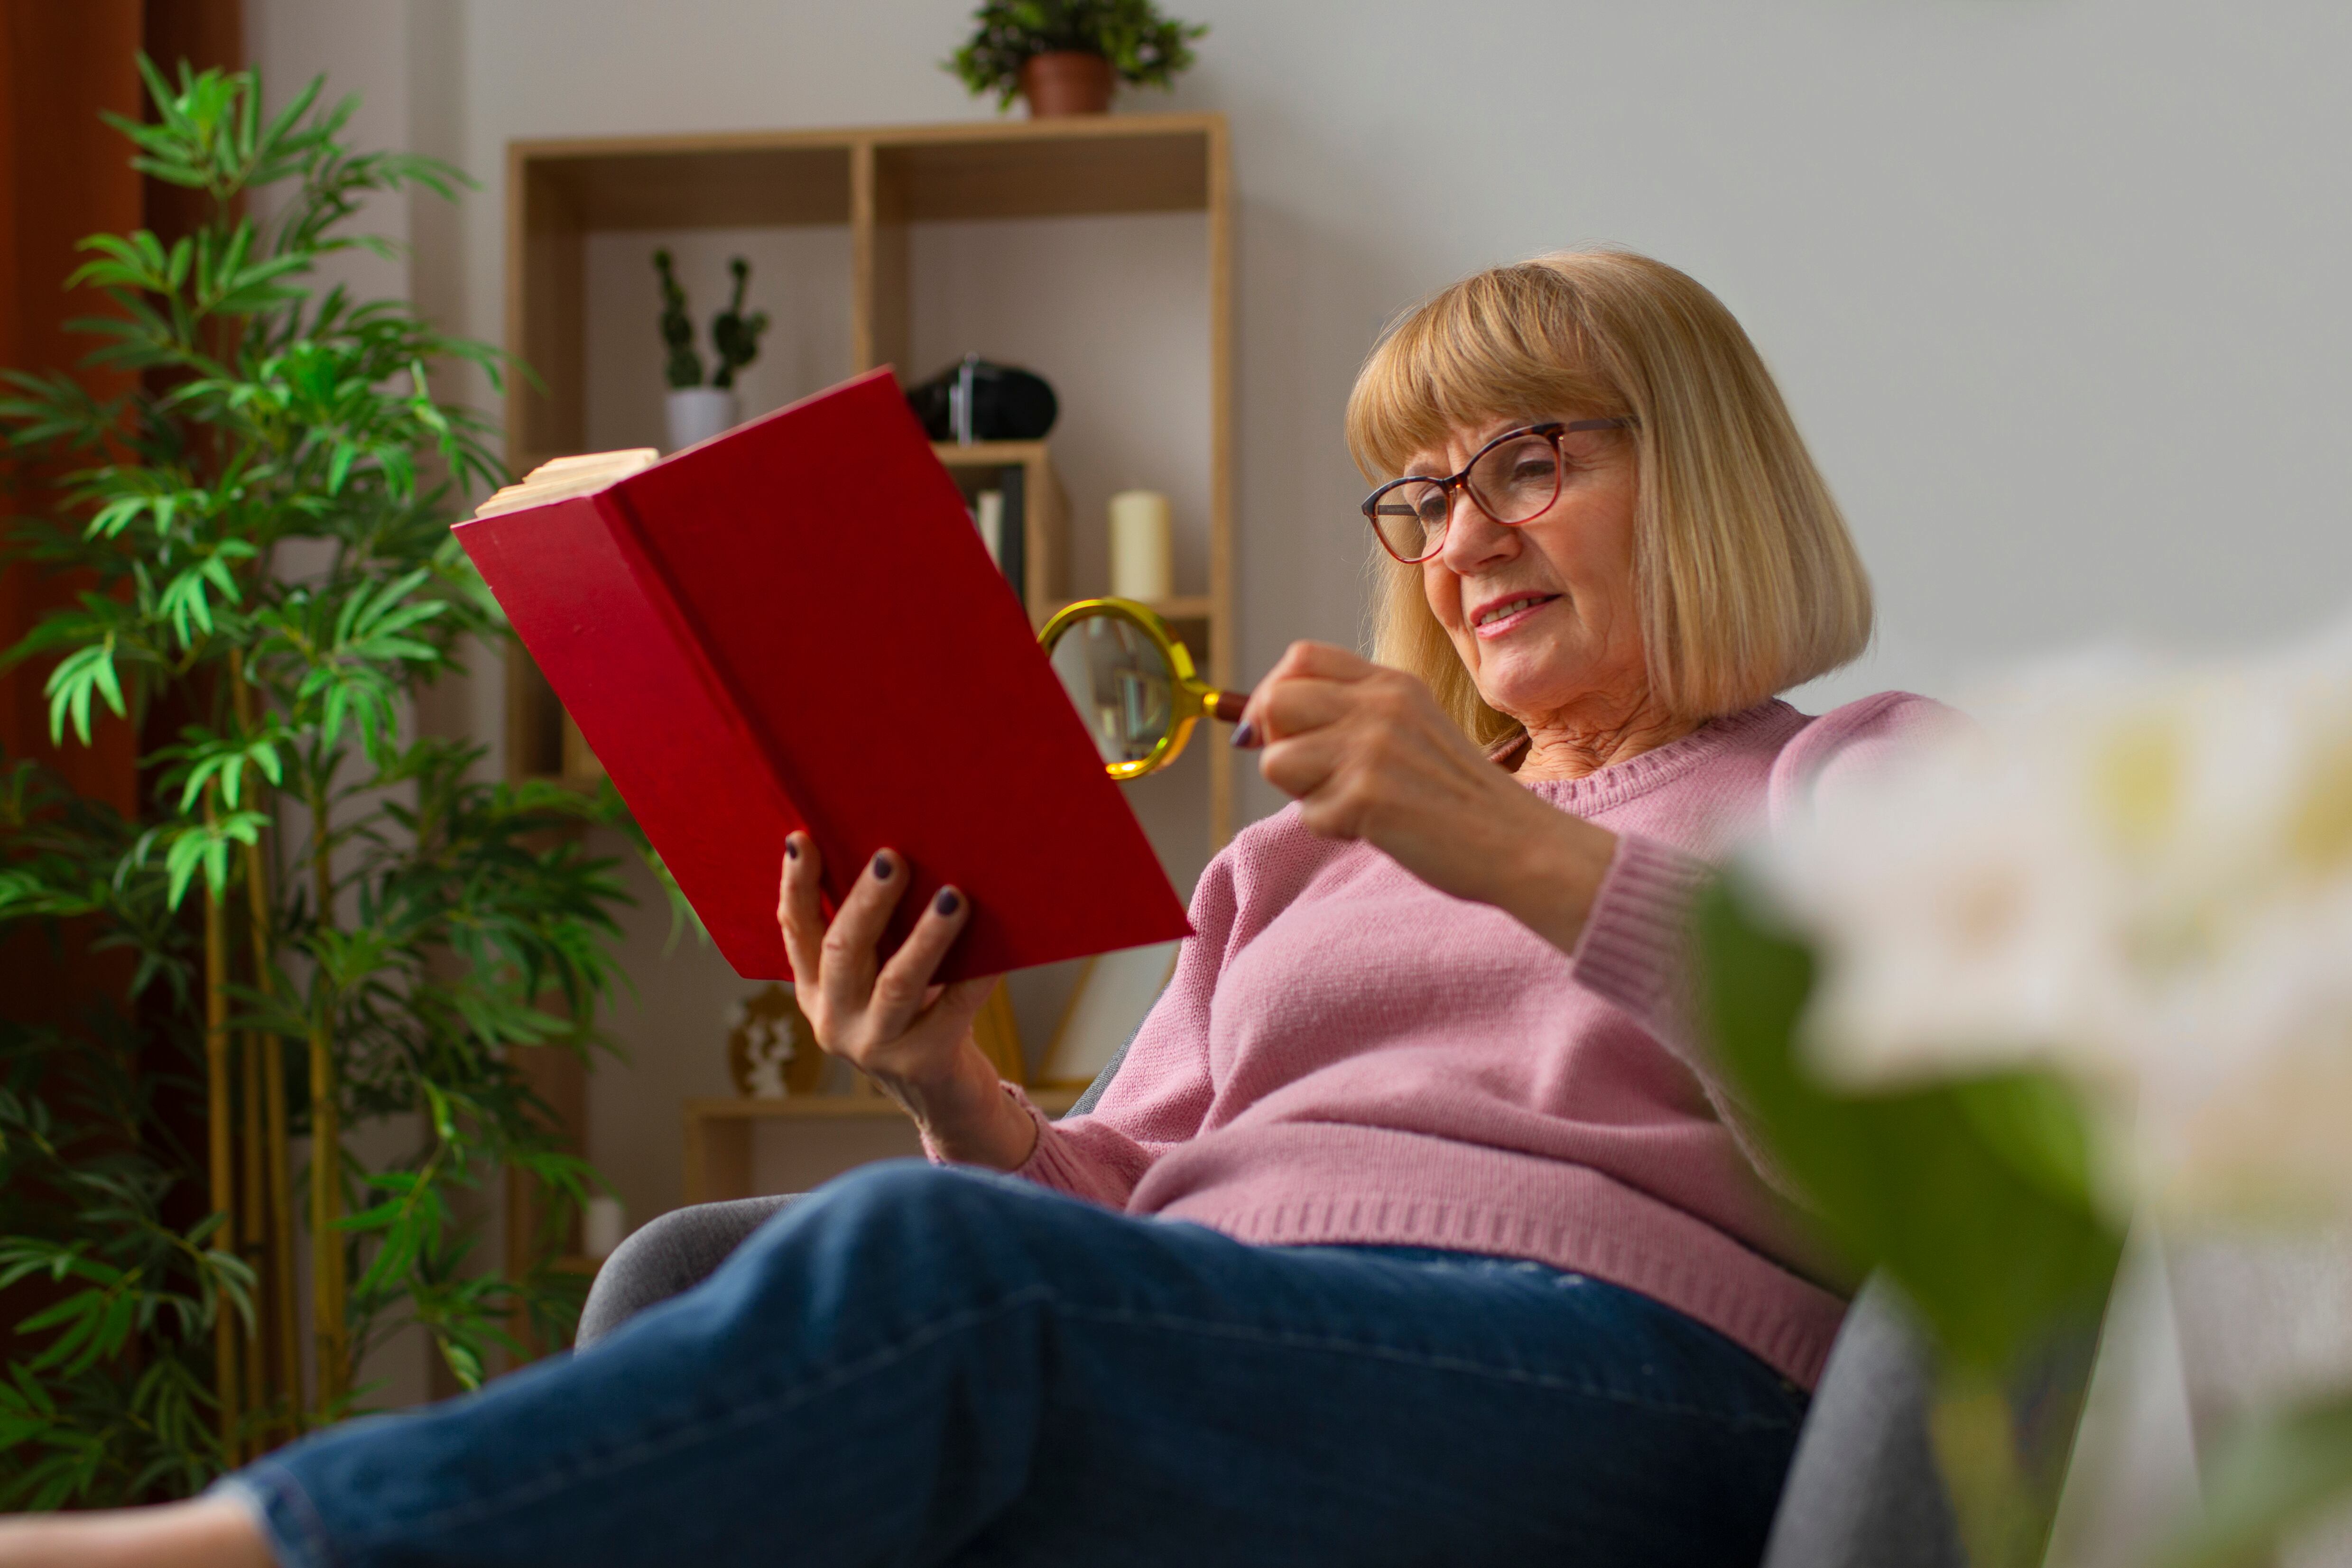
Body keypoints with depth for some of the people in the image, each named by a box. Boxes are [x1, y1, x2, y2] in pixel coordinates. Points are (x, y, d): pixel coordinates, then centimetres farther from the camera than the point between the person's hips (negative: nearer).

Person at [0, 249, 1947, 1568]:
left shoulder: (1875, 777, 19)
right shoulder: (1298, 859, 36)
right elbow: (1108, 1222, 24)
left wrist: (1524, 851, -13)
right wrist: (960, 1104, 2)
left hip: (1605, 1371, -5)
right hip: (1210, 1353, 6)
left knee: (919, 1268, -34)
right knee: (686, 1281, -28)